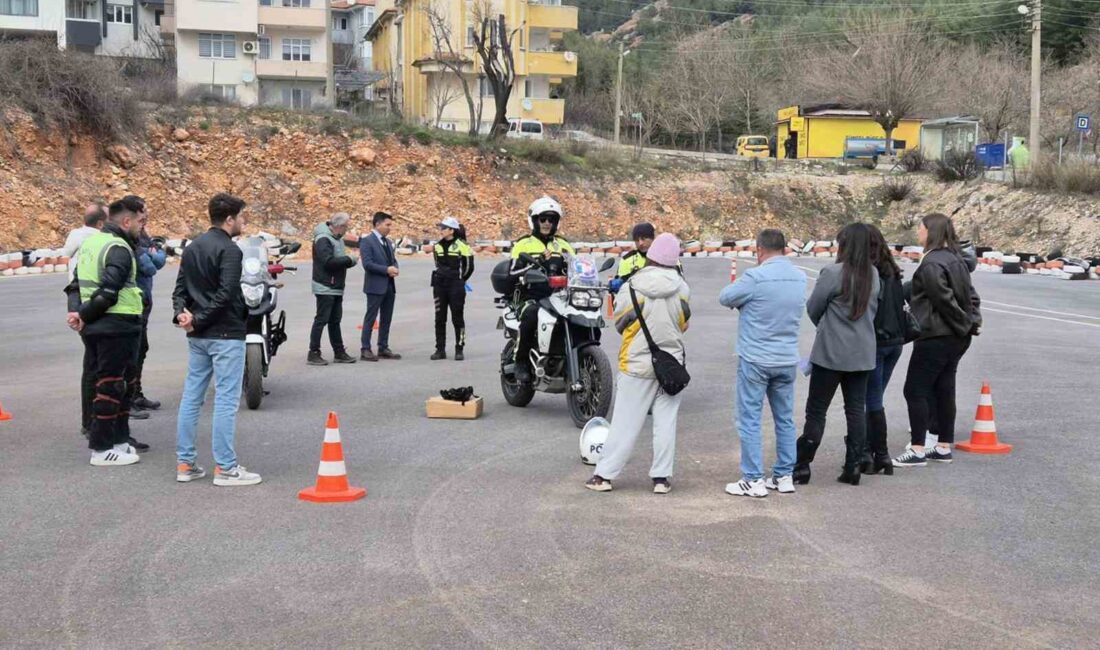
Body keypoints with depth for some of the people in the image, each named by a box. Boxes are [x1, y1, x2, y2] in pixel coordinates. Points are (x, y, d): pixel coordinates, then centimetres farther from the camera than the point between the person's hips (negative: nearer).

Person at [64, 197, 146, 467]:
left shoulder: (90, 242, 15)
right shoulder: (119, 250, -14)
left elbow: (76, 284, 12)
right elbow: (108, 291, -23)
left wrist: (76, 311, 0)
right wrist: (85, 316, -13)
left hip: (94, 327, 9)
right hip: (116, 326, -9)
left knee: (99, 382, 15)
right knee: (111, 385, -2)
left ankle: (118, 439, 24)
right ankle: (102, 449, 3)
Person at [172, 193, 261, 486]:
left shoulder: (192, 248, 14)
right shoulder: (229, 250, -13)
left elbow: (180, 287, 11)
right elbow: (225, 294, -21)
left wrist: (183, 313, -4)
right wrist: (199, 320, -14)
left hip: (197, 337, 9)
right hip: (226, 335, -9)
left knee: (191, 397, 11)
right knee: (226, 400, -4)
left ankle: (185, 464, 15)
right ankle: (226, 468, -2)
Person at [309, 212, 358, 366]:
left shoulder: (337, 238, 16)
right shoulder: (323, 239, -16)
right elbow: (329, 261, -27)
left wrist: (349, 261, 1)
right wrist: (349, 260, -17)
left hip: (336, 288, 10)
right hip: (325, 288, -10)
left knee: (335, 321, 14)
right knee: (321, 320, -8)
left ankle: (339, 353, 20)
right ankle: (313, 354, -4)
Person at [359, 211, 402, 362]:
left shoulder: (388, 242, 16)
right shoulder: (367, 241, -10)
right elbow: (367, 263, -18)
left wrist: (395, 268, -2)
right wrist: (386, 269, -20)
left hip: (389, 286, 8)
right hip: (375, 286, -8)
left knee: (386, 319, 11)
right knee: (370, 318, -4)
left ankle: (383, 348, 19)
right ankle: (365, 350, -1)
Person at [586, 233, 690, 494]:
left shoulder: (632, 287, -14)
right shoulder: (682, 289, -4)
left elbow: (620, 323, -2)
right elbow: (684, 324, 10)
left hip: (638, 363, -2)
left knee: (625, 422, 3)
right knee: (666, 422, 8)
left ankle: (604, 475, 7)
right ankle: (661, 477, 10)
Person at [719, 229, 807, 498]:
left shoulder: (756, 277, -16)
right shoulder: (800, 278, 5)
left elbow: (725, 298, -5)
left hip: (755, 360, -6)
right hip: (787, 360, 6)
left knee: (750, 420, 1)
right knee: (785, 419, 14)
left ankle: (753, 480, 2)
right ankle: (784, 476, 20)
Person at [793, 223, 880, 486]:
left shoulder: (833, 273, -16)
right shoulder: (873, 275, 3)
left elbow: (813, 309, -6)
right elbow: (872, 310, 12)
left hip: (831, 353, -5)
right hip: (863, 353, 5)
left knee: (816, 410, 2)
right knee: (857, 409, 11)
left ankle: (801, 467, 6)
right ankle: (853, 467, 12)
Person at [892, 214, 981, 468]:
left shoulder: (931, 263, -17)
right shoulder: (955, 259, 13)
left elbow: (944, 299, -19)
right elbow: (970, 294, 15)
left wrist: (966, 323, -8)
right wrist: (973, 320, 7)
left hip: (935, 337, -9)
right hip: (956, 337, 9)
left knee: (915, 390, -4)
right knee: (944, 389, 14)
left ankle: (917, 450, -3)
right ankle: (944, 447, 19)